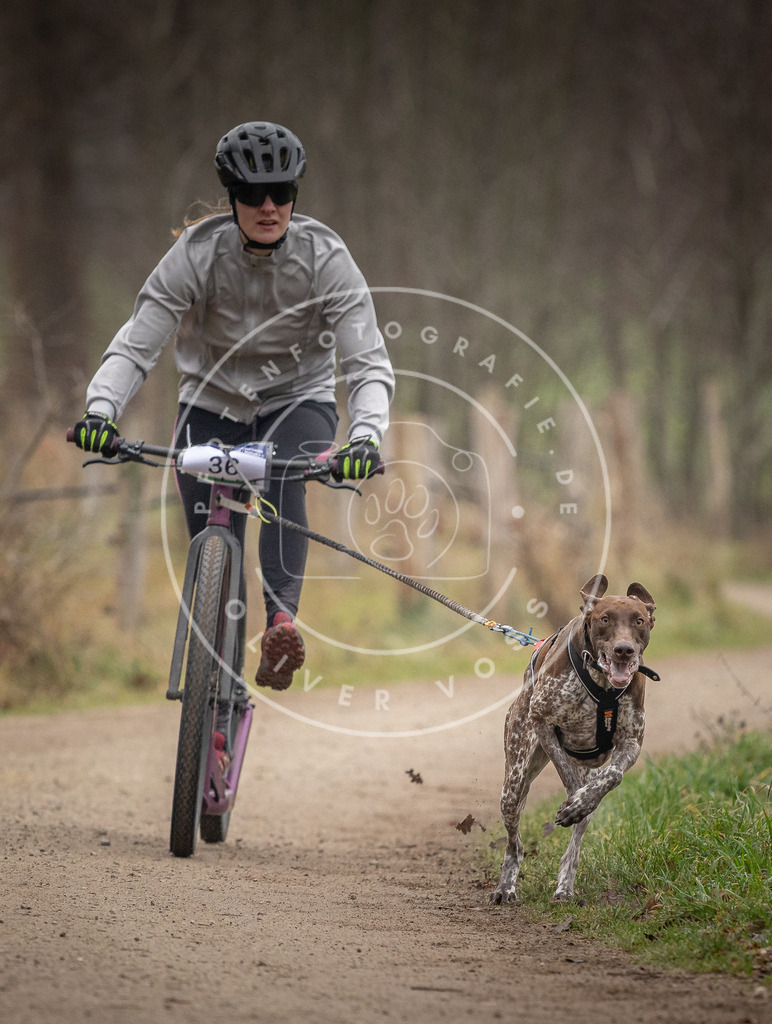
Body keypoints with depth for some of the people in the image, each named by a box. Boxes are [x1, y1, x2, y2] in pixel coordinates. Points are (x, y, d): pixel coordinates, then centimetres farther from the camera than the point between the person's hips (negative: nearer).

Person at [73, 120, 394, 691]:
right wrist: (100, 410, -41)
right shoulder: (198, 253, -19)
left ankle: (281, 621, -46)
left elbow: (369, 363, -26)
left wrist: (367, 435, -45)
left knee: (281, 479, -34)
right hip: (212, 403, 1)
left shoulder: (325, 258, -20)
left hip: (297, 401, -1)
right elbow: (136, 344, -22)